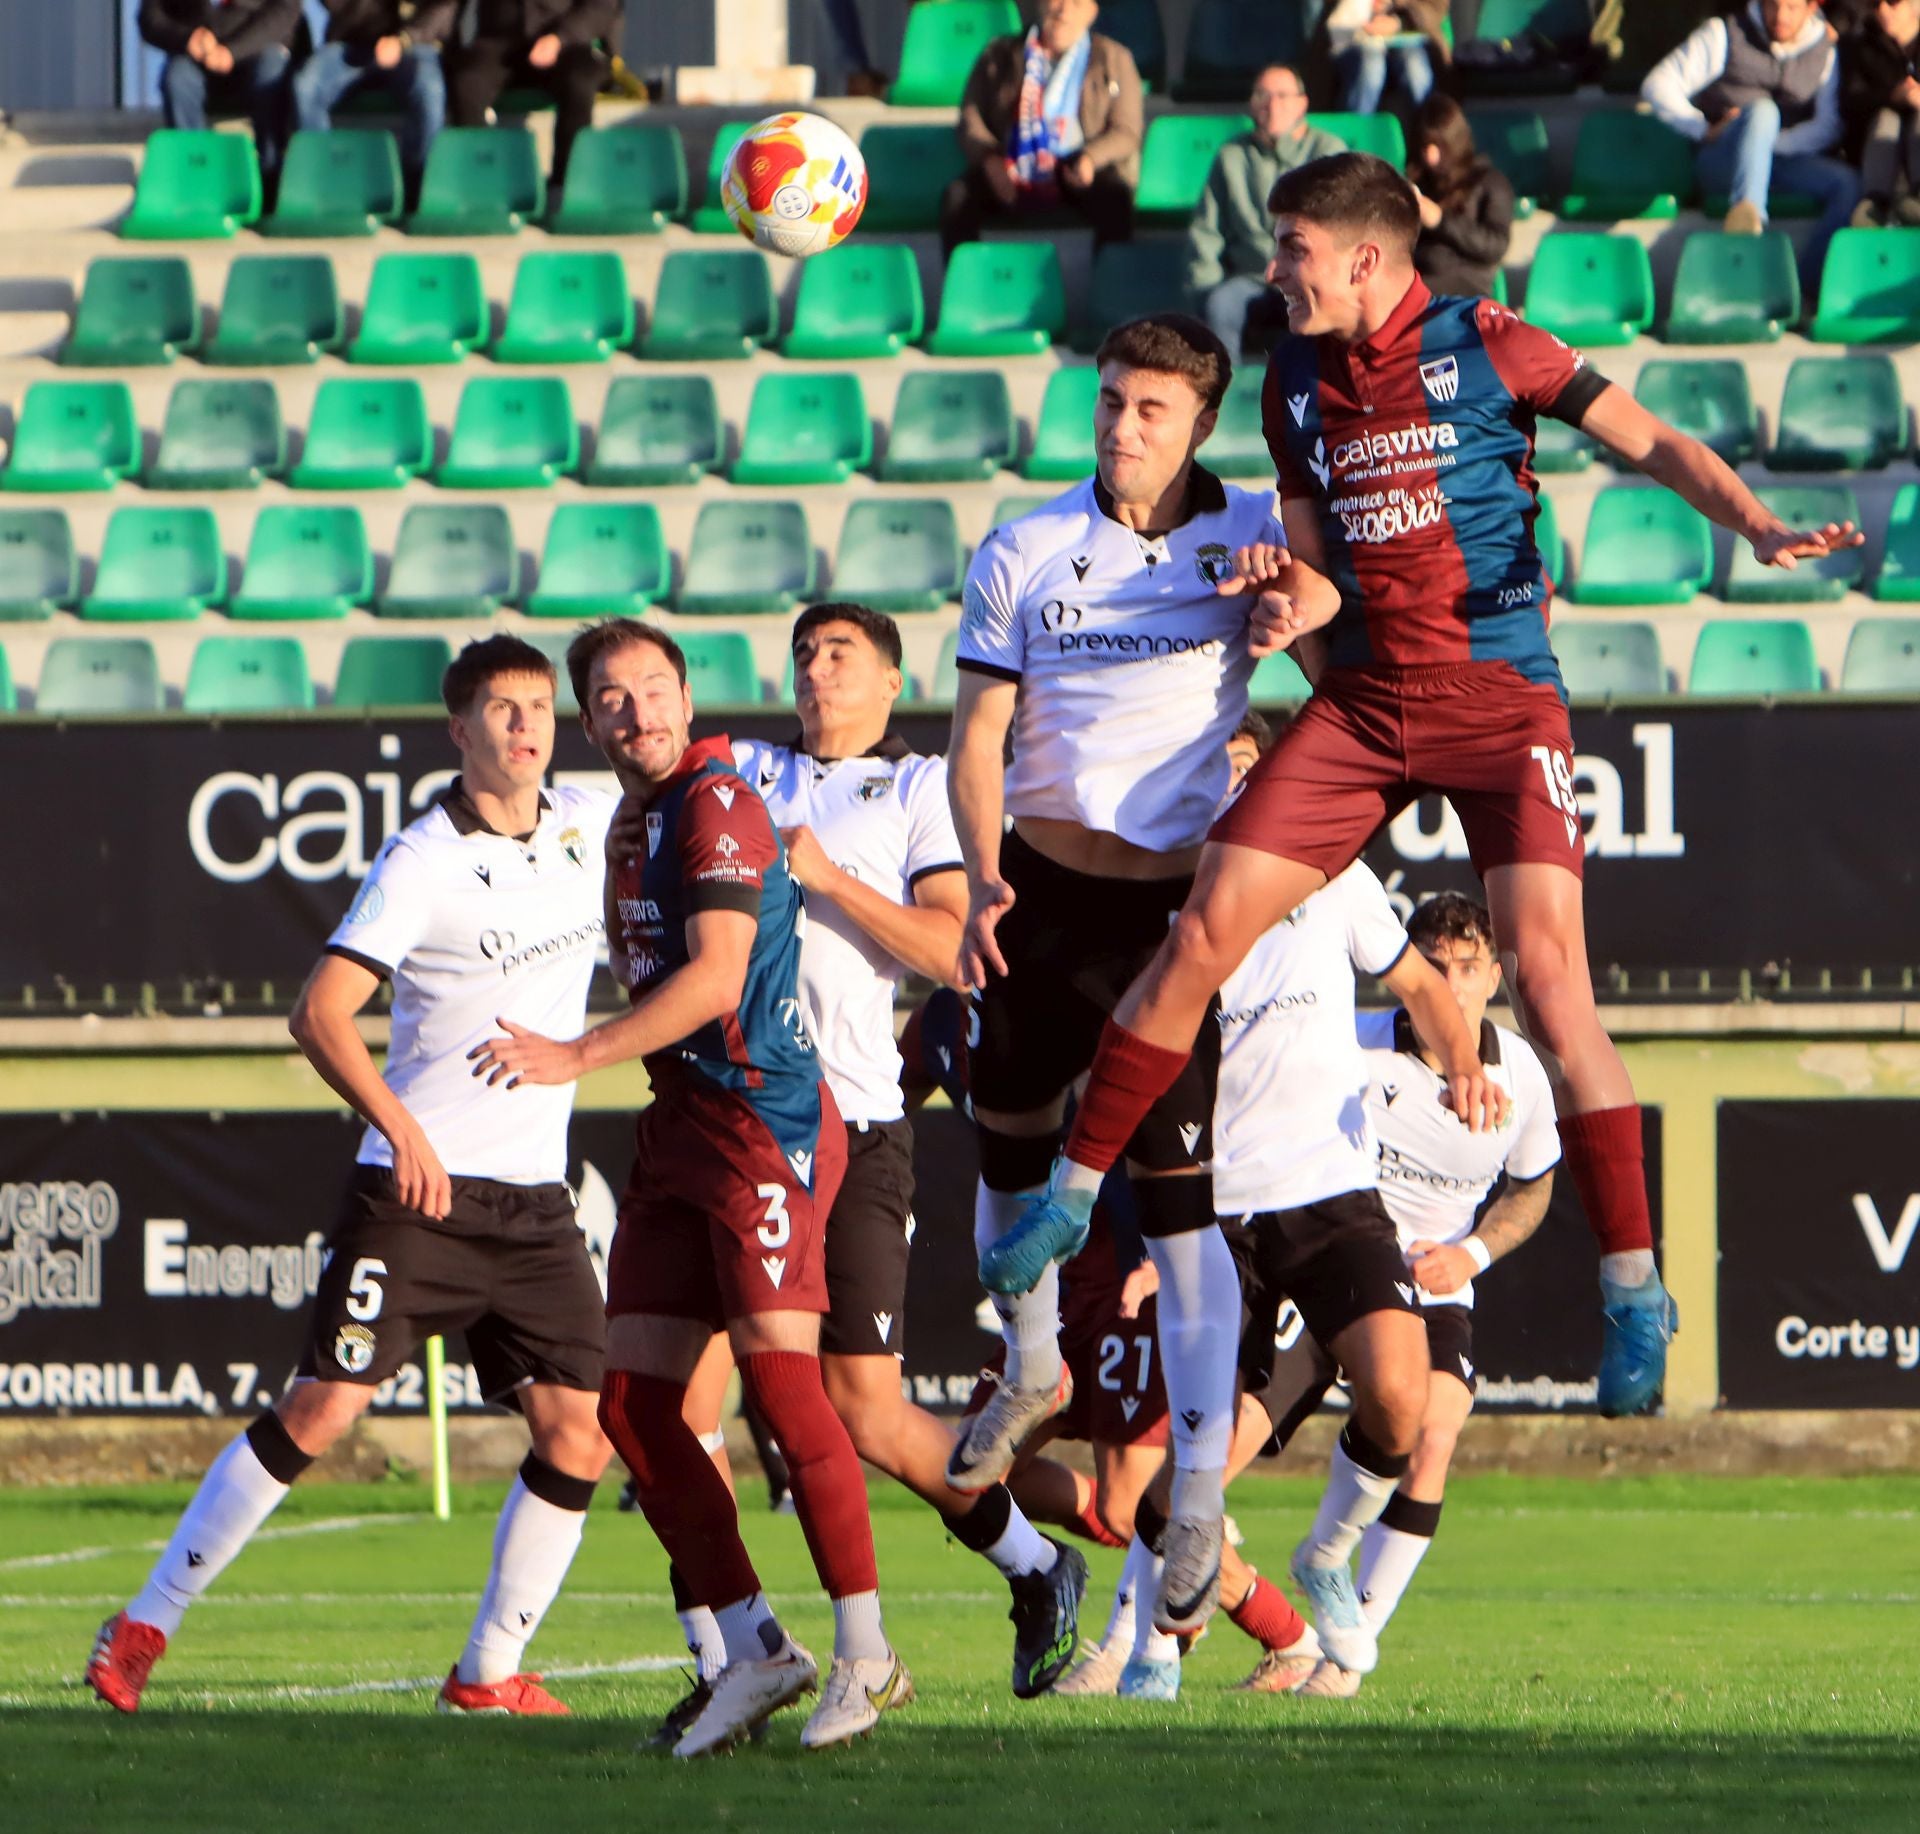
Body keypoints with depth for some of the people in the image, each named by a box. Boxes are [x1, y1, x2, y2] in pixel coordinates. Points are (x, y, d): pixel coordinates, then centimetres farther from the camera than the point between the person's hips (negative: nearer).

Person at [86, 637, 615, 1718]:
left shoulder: (595, 826, 8)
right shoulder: (424, 862, -10)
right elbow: (322, 1012, -16)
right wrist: (401, 1129, -27)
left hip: (535, 1201, 5)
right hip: (416, 1185, -5)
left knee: (578, 1434, -4)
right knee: (322, 1408, -11)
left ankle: (490, 1676, 9)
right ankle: (145, 1628, -1)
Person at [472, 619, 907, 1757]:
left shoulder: (718, 805, -10)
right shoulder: (634, 827, 18)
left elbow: (715, 979, -19)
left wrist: (576, 1059, -20)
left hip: (763, 1117, -9)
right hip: (681, 1121, 9)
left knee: (777, 1365, -16)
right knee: (632, 1396, 2)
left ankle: (867, 1656, -10)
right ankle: (755, 1650, 6)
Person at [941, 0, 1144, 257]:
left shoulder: (1113, 59, 15)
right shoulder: (1000, 55, 18)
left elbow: (1127, 132, 8)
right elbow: (970, 118, 11)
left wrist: (1090, 158, -14)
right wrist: (989, 158, -10)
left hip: (1074, 177, -1)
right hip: (1011, 175, 1)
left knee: (1114, 200, -34)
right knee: (957, 197, -28)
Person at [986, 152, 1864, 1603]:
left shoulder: (1487, 348, -5)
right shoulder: (1298, 383, 10)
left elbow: (1651, 441, -1)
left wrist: (1761, 527, -17)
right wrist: (1294, 597, -8)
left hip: (1498, 694, -5)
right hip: (1362, 703, 5)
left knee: (1547, 965, -16)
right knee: (1206, 927, -5)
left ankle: (1635, 1285, -10)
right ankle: (1075, 1193, 8)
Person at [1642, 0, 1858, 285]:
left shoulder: (1825, 53, 14)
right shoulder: (1724, 34, 7)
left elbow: (1827, 128, 3)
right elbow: (1658, 86, 0)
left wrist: (1771, 141, -14)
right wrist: (1705, 129, -14)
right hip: (1719, 162, -4)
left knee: (1846, 183, -25)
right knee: (1762, 110, -36)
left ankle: (1806, 286, -35)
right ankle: (1747, 207, -65)